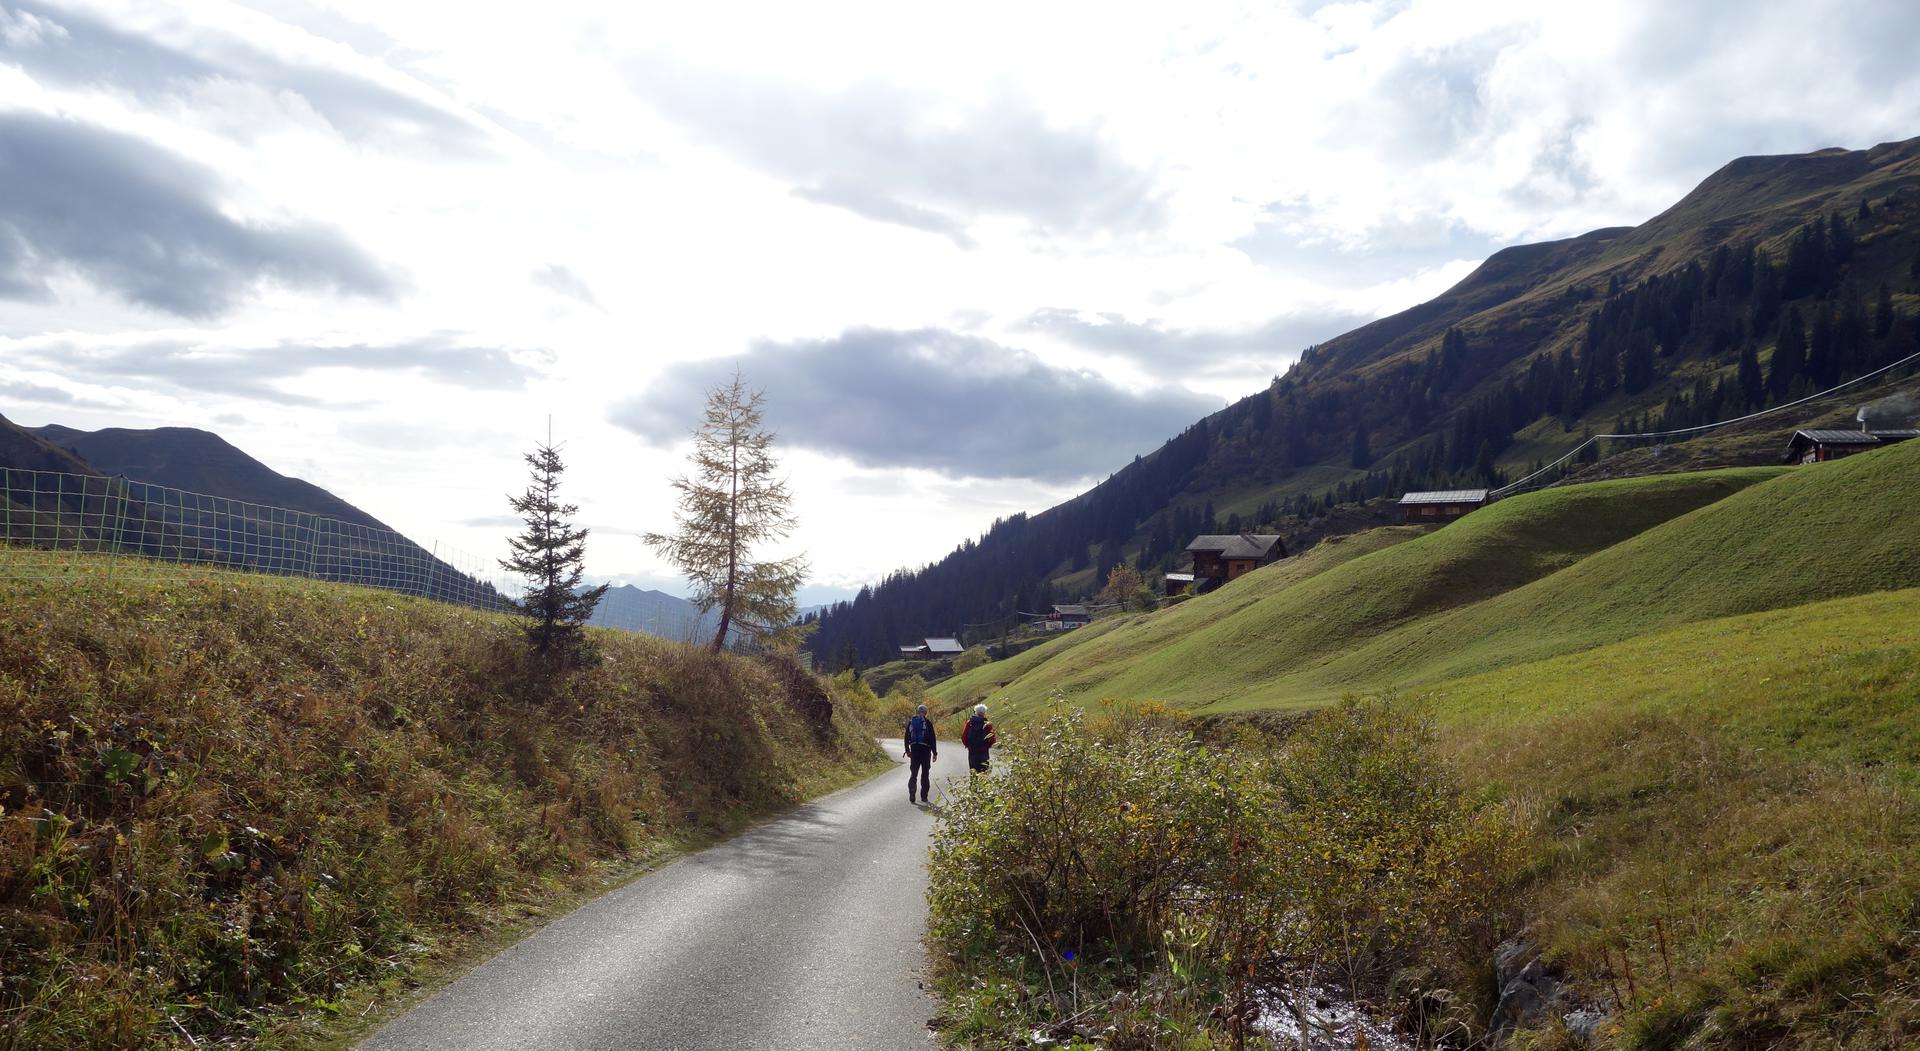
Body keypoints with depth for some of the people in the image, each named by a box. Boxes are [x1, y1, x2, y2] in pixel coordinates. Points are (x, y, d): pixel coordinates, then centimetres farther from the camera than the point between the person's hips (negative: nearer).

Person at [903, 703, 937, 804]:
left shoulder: (910, 722, 5)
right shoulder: (927, 722, -6)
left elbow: (906, 738, 10)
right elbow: (933, 739, -7)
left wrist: (907, 750, 20)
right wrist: (935, 753, -2)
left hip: (914, 750, 3)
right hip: (925, 750, -3)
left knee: (913, 773, 8)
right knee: (925, 774, 5)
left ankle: (912, 796, -1)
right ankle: (924, 796, 5)